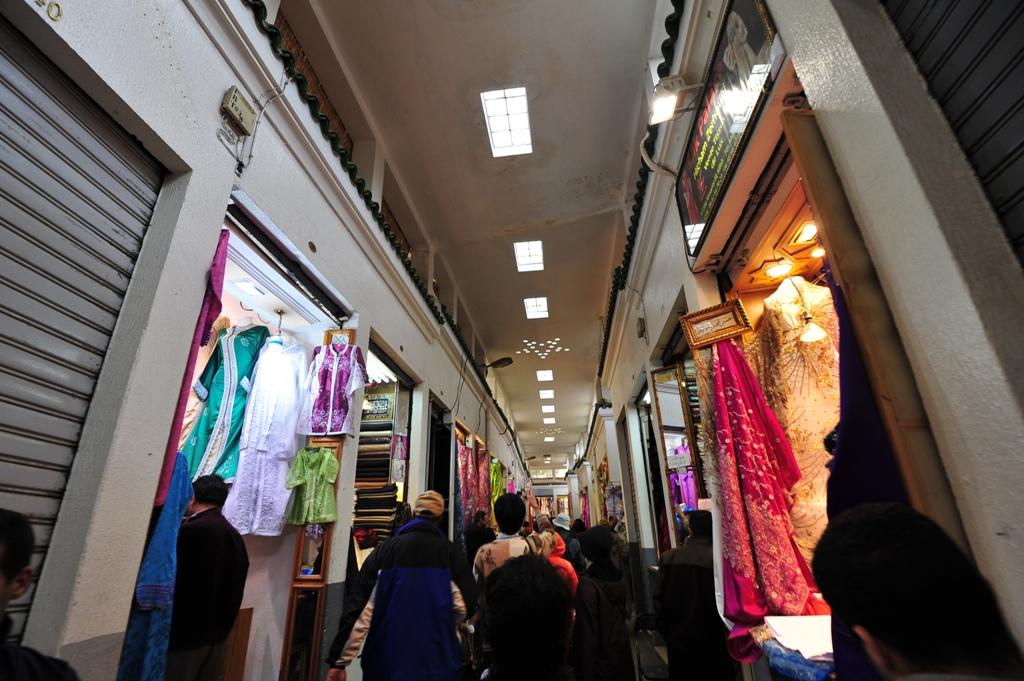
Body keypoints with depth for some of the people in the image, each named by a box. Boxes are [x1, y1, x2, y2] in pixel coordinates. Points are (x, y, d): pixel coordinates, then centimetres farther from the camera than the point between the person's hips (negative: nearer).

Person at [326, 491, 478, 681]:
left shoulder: (384, 549, -3)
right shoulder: (451, 552, -6)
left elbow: (361, 609, -6)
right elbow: (467, 605, -9)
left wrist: (340, 660, -1)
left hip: (386, 658, 1)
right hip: (437, 661, -1)